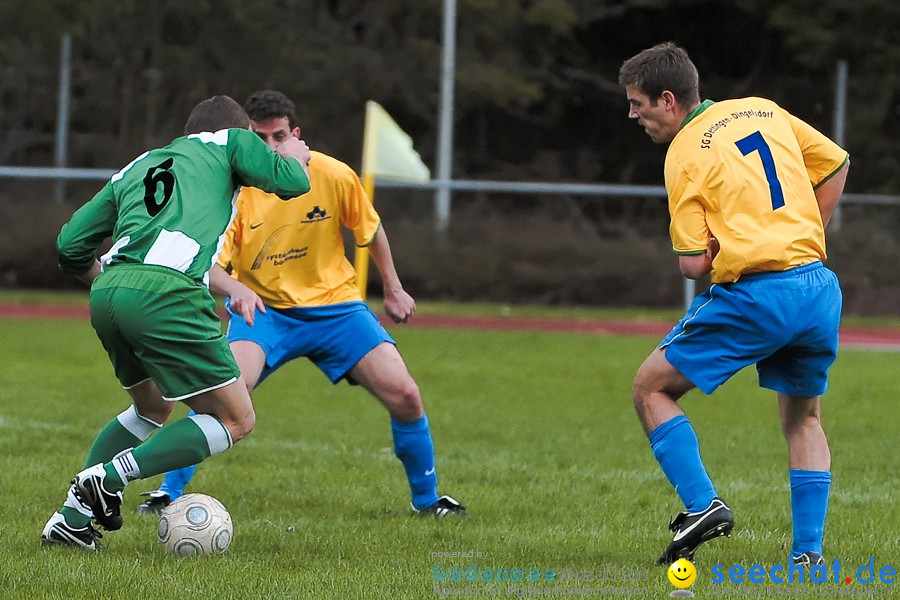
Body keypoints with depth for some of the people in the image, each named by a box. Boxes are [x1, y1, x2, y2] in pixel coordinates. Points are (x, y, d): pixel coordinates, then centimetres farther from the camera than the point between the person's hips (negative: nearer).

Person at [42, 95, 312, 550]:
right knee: (236, 420, 3)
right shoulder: (232, 141, 20)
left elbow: (70, 247, 26)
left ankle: (71, 517, 19)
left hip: (106, 293, 7)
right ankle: (108, 478, -8)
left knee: (152, 408, 29)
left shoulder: (136, 168, 32)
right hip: (167, 293, -7)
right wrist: (294, 157, 33)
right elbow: (290, 182, 10)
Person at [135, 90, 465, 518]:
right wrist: (234, 289, -45)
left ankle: (427, 498, 13)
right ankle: (168, 493, -12)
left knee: (404, 396, -10)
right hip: (262, 310, -1)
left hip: (334, 304, 2)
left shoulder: (333, 176, -13)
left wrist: (393, 289, 14)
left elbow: (370, 229, 6)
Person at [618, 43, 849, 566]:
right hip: (819, 287, 6)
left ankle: (702, 504, -5)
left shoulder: (684, 154, -5)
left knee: (652, 388, 8)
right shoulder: (763, 110, 13)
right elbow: (836, 163, 23)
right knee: (804, 419, 23)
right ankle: (809, 552, 14)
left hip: (754, 296, -6)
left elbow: (694, 265, -10)